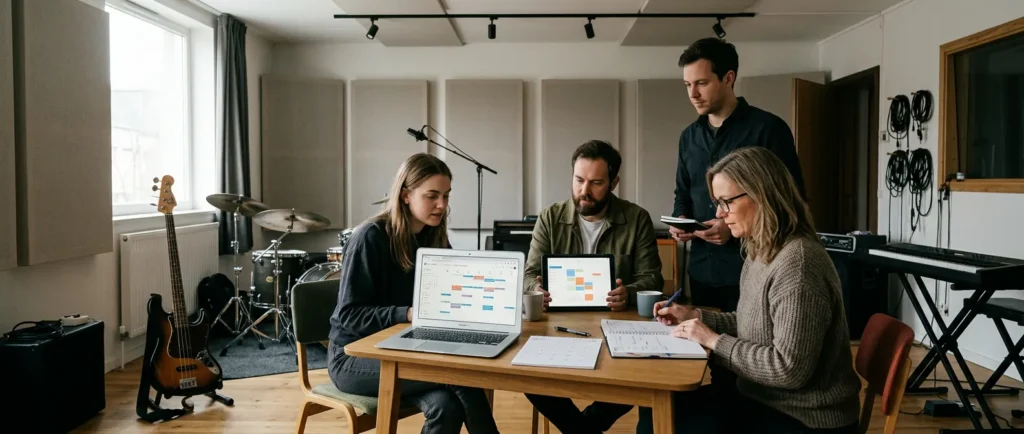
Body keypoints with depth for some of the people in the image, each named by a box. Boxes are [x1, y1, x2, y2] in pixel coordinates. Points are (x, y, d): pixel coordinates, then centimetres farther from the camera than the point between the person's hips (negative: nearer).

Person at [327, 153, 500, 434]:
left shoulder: (435, 238, 5)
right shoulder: (371, 237, -16)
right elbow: (349, 315, -18)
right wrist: (407, 314, -31)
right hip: (355, 356, -5)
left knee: (447, 406, -26)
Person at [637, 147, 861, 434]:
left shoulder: (797, 263, -25)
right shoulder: (760, 252, 6)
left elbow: (790, 370, -27)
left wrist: (714, 341, -20)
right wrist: (696, 317, 5)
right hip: (764, 398, 9)